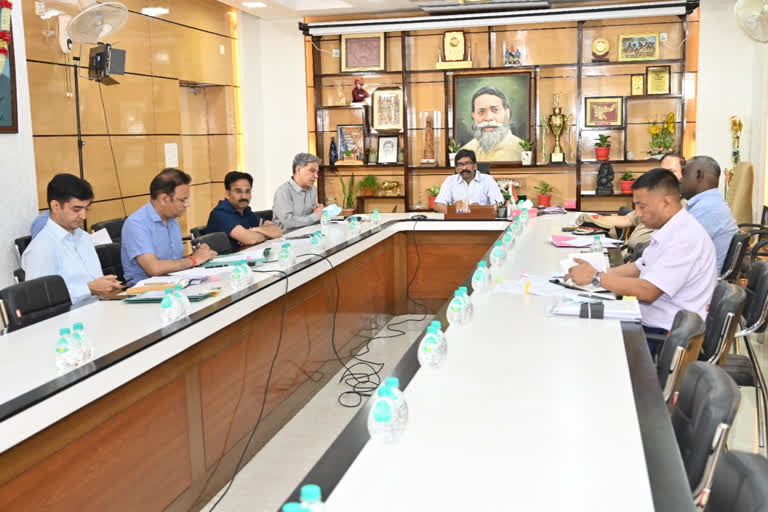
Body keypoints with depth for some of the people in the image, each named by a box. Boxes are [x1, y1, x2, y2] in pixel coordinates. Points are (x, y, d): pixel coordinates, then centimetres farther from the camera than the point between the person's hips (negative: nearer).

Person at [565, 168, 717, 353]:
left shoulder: (687, 238, -22)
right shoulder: (668, 230, 10)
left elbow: (648, 291, -26)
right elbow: (637, 268, 18)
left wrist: (595, 277, -17)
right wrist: (594, 272, 3)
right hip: (650, 323, 9)